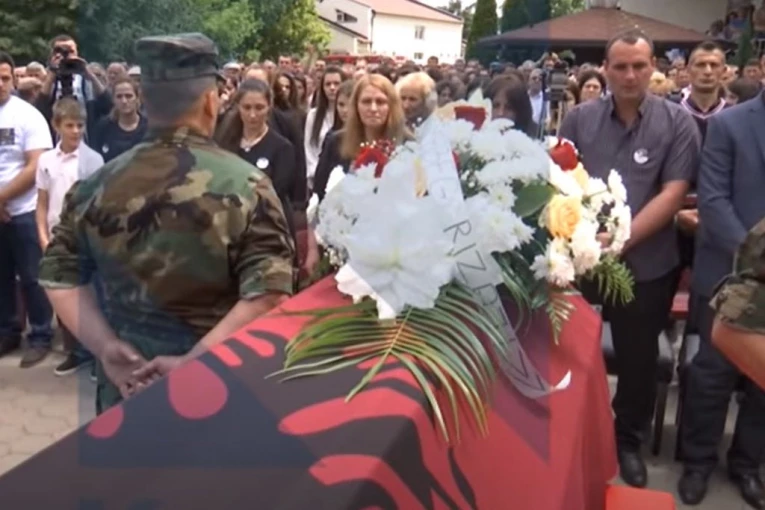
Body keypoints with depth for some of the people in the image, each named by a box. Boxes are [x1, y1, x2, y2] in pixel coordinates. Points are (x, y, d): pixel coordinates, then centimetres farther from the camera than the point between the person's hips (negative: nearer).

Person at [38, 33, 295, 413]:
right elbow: (269, 291, -22)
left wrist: (106, 347, -5)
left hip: (124, 382, 3)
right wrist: (194, 361, -20)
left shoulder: (97, 184, -4)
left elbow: (59, 274, 0)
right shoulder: (244, 184, -15)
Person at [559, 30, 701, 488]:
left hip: (646, 264, -1)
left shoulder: (677, 121, -4)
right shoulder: (581, 118, 1)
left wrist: (621, 239, -21)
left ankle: (629, 440, 35)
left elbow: (673, 193, -11)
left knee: (638, 359, 13)